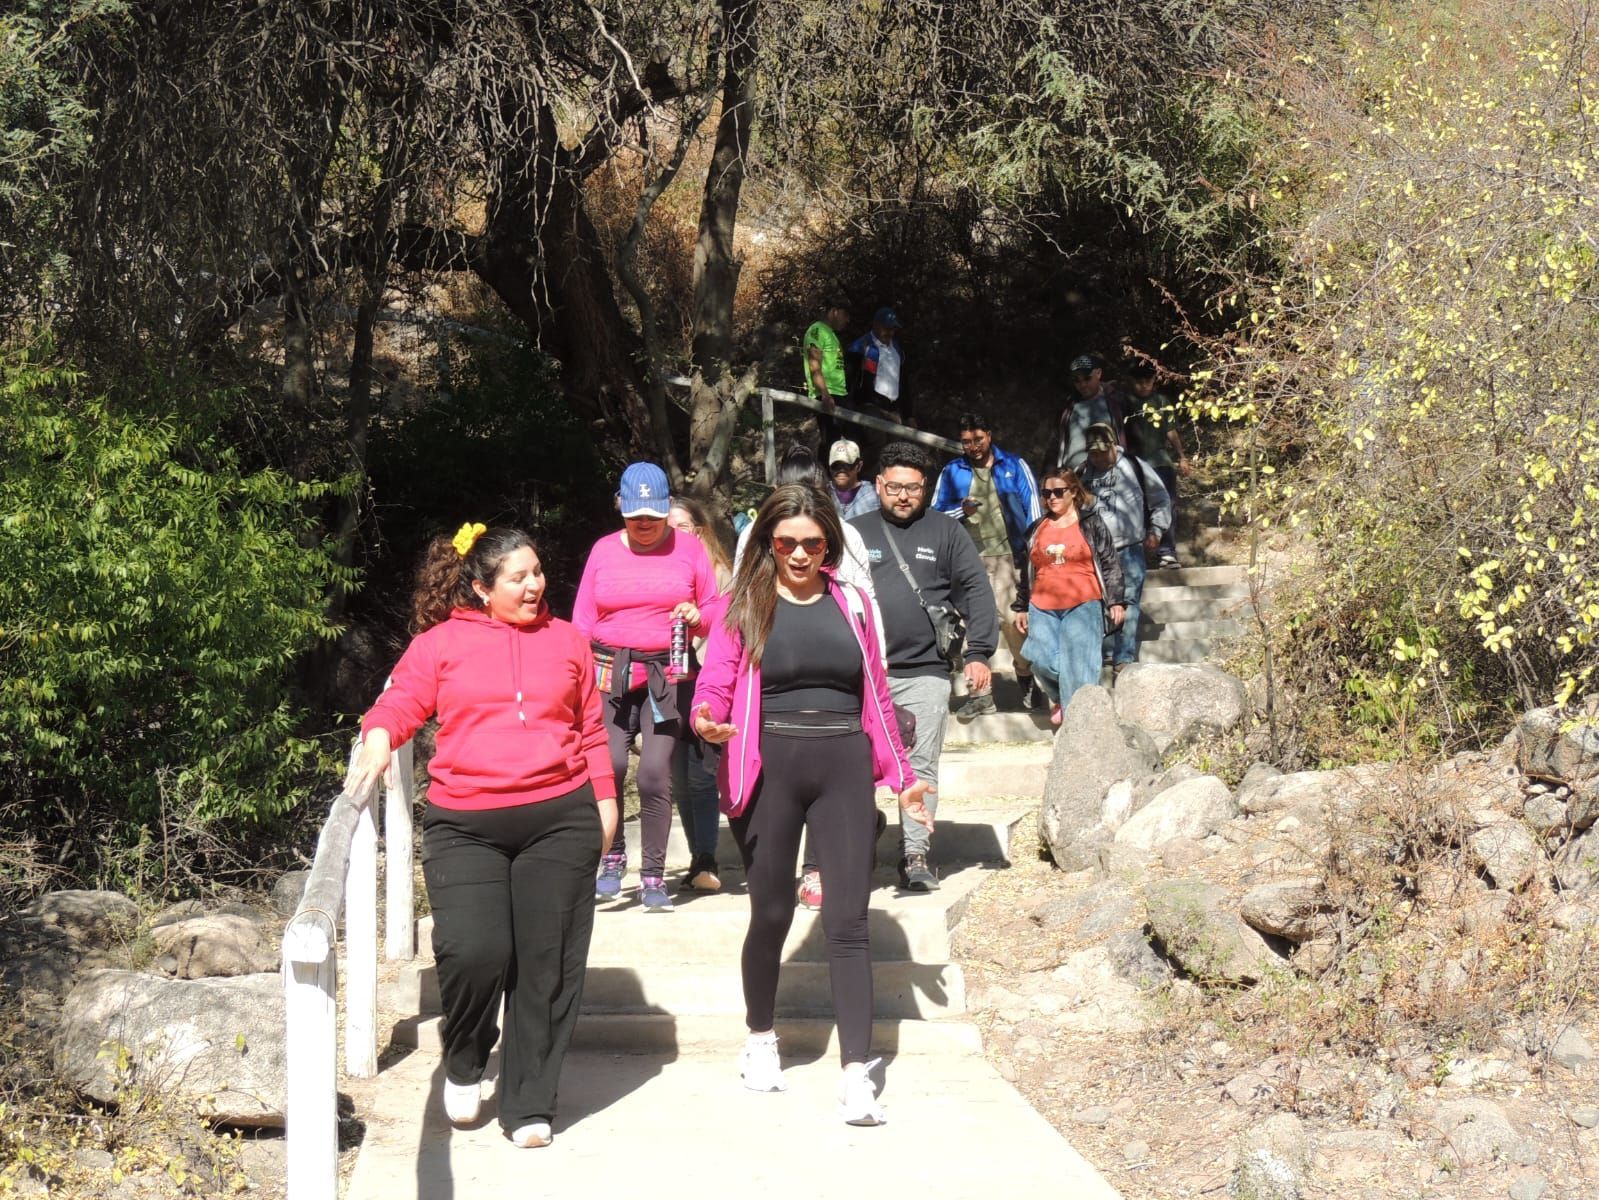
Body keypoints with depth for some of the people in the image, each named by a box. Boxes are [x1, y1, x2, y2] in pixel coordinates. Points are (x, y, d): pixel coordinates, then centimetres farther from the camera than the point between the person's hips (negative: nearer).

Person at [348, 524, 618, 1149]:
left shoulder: (566, 640, 15)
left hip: (560, 818, 2)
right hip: (464, 824, -2)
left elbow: (591, 727, 18)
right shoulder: (440, 642, 8)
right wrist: (378, 740, -17)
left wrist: (605, 799, 14)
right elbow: (400, 703, 3)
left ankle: (529, 1104, 13)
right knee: (471, 950, -17)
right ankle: (464, 1063, 15)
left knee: (547, 962, 1)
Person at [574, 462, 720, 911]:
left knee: (656, 773, -10)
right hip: (611, 673, 1)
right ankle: (612, 857, 7)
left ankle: (653, 877, 1)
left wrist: (696, 616, -9)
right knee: (609, 765, -15)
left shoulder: (689, 549, 6)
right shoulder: (603, 550, 10)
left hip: (667, 675, -1)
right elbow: (582, 620, 11)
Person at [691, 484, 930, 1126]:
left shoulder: (851, 603, 12)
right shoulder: (744, 606, 4)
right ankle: (760, 1039, 31)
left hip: (843, 766, 2)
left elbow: (876, 696, 16)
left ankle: (856, 1074, -7)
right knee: (771, 912, 8)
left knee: (848, 919, -5)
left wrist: (902, 777, 15)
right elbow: (714, 681, -3)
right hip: (769, 766, -1)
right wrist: (707, 719, -26)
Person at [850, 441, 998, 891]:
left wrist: (978, 653, -4)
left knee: (921, 768, 1)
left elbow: (976, 592, 4)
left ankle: (915, 856, 4)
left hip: (925, 672, 0)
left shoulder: (946, 532, 7)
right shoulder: (855, 533, 8)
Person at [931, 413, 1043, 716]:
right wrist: (961, 510, -10)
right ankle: (980, 693, 5)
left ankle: (1026, 680, 16)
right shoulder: (952, 471, 10)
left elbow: (1032, 506, 5)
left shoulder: (1014, 465, 7)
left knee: (1012, 619, -5)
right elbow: (937, 513, 10)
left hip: (1007, 554, -2)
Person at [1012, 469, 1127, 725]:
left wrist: (1115, 601, -3)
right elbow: (1024, 571, 20)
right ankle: (1059, 698, 16)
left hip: (1083, 606, -3)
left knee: (1078, 665, -9)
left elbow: (1110, 563, 3)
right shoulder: (1035, 529, 15)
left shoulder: (1091, 524, 5)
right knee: (1041, 659, -12)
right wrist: (1021, 607, 19)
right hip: (1042, 609, 3)